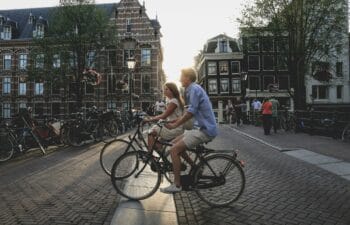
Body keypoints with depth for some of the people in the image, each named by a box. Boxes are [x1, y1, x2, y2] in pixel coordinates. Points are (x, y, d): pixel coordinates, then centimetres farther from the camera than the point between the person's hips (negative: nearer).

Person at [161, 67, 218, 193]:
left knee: (174, 150, -12)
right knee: (175, 143, 14)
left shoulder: (194, 89, -13)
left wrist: (175, 125, -11)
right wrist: (174, 121, 16)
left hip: (205, 130, -10)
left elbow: (191, 112, -20)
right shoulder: (193, 89, 18)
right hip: (203, 128, 10)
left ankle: (176, 185, -3)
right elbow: (191, 112, 21)